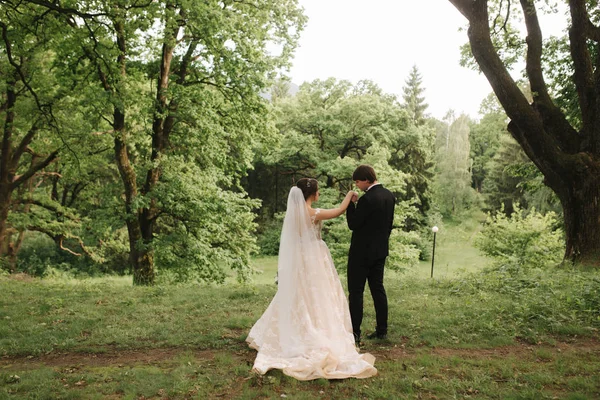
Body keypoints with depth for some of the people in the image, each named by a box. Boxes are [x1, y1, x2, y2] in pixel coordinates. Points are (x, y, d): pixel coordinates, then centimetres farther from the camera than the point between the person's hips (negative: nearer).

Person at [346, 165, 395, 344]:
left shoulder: (367, 199, -21)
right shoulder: (389, 195, 6)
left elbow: (353, 224, -17)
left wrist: (350, 203, -10)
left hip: (362, 252, -8)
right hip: (380, 250, 8)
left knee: (356, 291, -1)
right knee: (378, 288, 14)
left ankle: (355, 333, 1)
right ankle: (382, 330, 20)